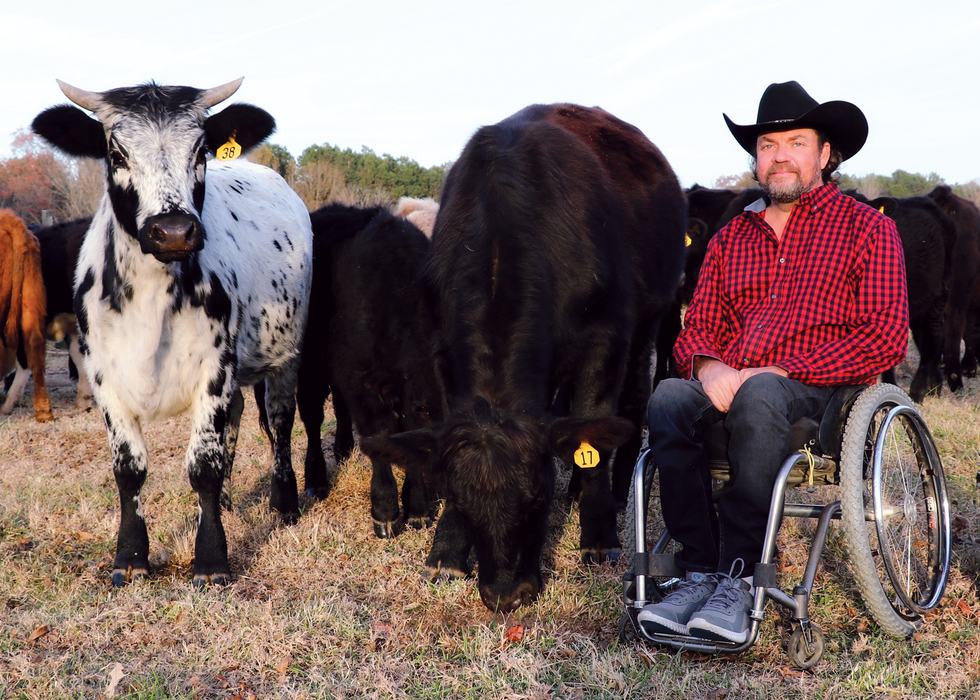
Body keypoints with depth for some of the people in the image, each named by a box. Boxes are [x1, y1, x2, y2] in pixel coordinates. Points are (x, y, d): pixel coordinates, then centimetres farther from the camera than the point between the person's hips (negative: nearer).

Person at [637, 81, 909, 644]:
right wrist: (709, 368, -10)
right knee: (667, 399, -29)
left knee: (759, 396, -38)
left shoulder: (868, 228, 8)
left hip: (828, 392, -4)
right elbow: (697, 328, 16)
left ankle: (738, 580, -31)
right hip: (730, 388, 4)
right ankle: (700, 572, -26)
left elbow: (886, 337, -4)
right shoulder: (731, 238, 22)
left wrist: (782, 371, -15)